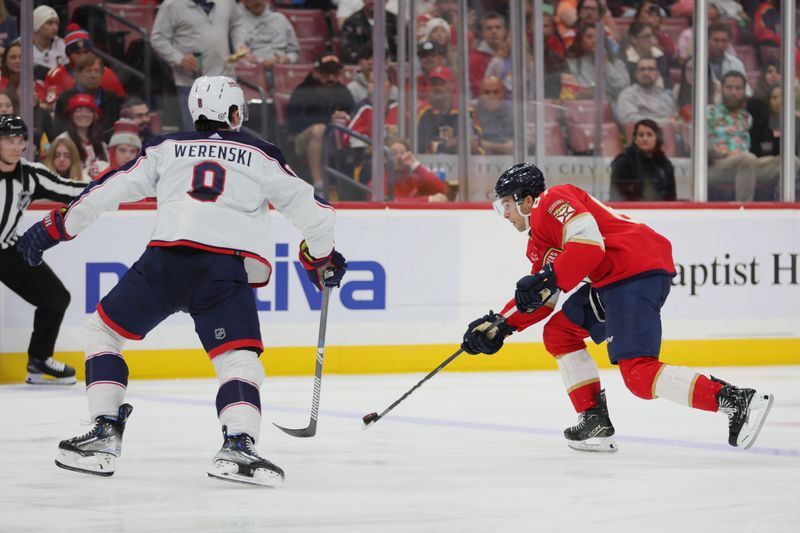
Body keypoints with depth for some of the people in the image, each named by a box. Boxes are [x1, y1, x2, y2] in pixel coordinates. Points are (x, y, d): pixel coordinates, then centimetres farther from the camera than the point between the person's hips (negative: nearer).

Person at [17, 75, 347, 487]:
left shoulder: (167, 148, 20)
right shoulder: (261, 156, 20)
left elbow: (110, 189, 17)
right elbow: (310, 210, 19)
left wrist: (56, 226, 25)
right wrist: (322, 256, 37)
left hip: (167, 259, 1)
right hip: (228, 269, 0)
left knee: (103, 330, 18)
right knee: (239, 359, -1)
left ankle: (104, 435, 9)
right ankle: (238, 445, -27)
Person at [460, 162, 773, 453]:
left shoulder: (551, 201, -3)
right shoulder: (539, 240, 28)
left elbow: (589, 242, -19)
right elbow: (542, 300, 29)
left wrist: (548, 280, -19)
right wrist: (500, 325, 21)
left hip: (638, 272, -11)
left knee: (637, 373, -19)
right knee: (558, 333, 17)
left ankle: (738, 402, -27)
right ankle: (594, 420, 12)